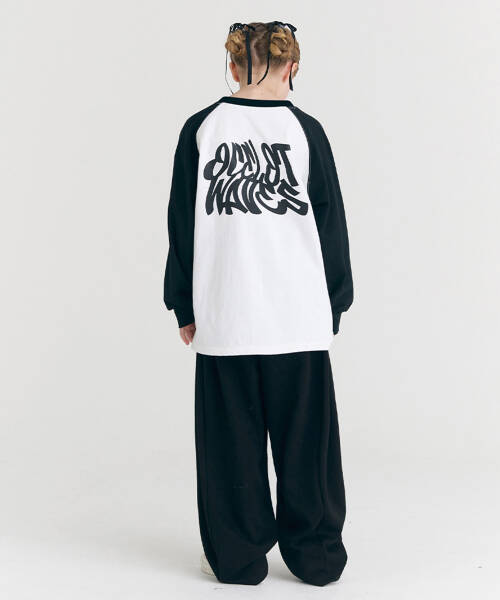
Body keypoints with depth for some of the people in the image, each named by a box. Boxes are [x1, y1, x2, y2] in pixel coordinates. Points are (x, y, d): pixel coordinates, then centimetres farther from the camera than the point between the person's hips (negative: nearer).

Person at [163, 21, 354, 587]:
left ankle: (237, 557, 22)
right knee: (303, 438, 11)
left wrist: (185, 308, 10)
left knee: (231, 440, 10)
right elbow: (331, 222, 3)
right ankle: (316, 555, 23)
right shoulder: (305, 129, -1)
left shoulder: (201, 128, 1)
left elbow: (182, 223, 3)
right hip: (298, 316, 0)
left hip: (224, 318, 1)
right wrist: (334, 302, 13)